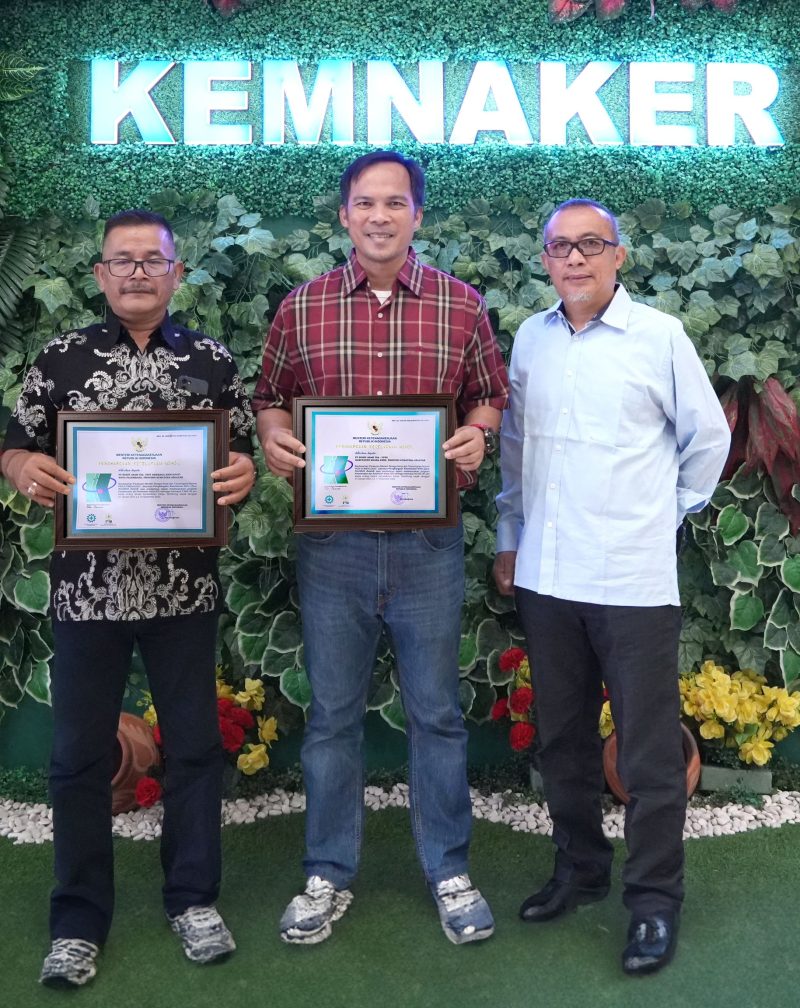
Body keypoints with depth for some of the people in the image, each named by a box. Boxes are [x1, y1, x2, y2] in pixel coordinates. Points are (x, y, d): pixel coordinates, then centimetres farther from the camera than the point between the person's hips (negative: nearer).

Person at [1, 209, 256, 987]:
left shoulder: (212, 361, 5)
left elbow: (242, 458, 9)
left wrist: (242, 474, -14)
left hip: (185, 588, 1)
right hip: (86, 588, 0)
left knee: (192, 744, 10)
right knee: (80, 754, 7)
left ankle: (193, 899, 28)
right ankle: (78, 921, 22)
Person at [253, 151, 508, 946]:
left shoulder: (461, 305, 2)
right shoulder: (301, 307, 4)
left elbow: (490, 395, 10)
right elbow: (270, 396, 12)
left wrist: (476, 434, -11)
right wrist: (273, 437, -10)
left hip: (429, 541, 0)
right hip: (332, 541, 1)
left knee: (436, 709, 10)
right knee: (332, 711, 11)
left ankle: (449, 870, 27)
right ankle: (328, 874, 27)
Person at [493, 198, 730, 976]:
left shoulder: (659, 335, -5)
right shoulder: (530, 339, 7)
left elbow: (708, 435, 4)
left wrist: (667, 509, 7)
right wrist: (507, 538, 14)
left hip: (634, 579, -4)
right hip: (545, 576, 4)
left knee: (649, 748, 3)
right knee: (561, 736, 15)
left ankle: (654, 898, 17)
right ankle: (578, 866, 33)